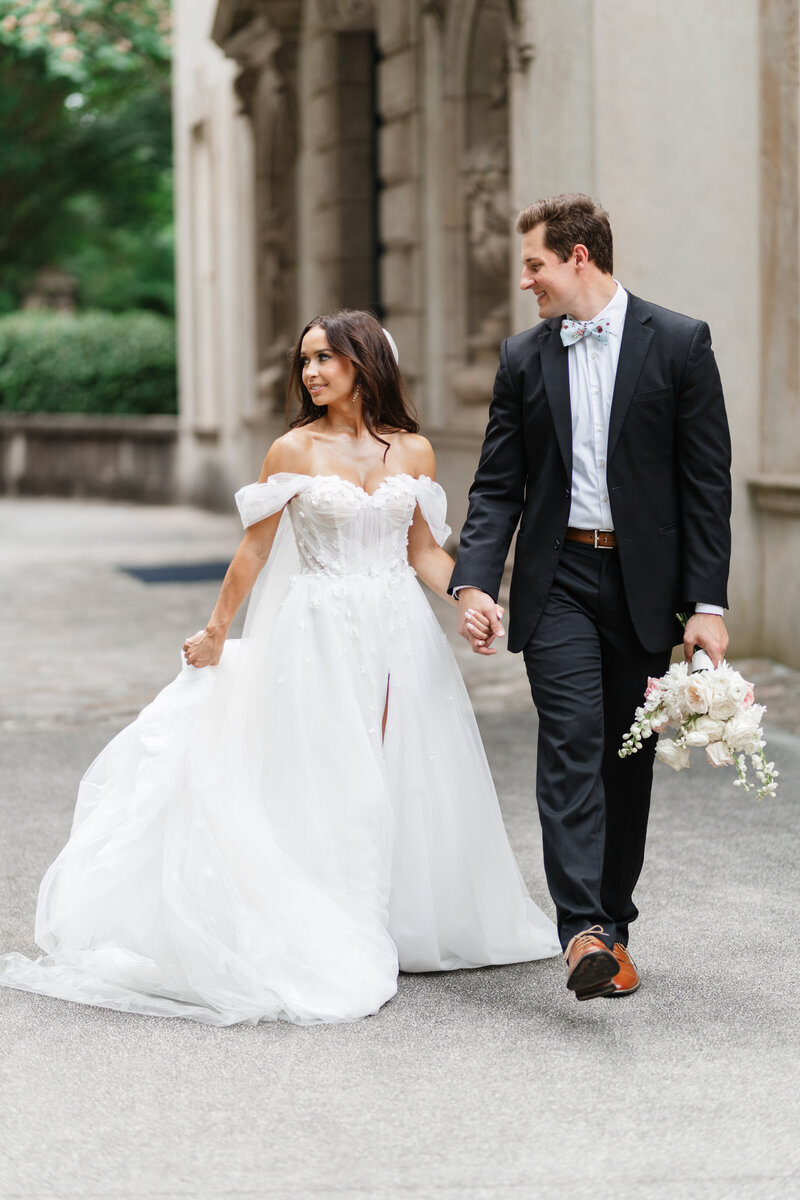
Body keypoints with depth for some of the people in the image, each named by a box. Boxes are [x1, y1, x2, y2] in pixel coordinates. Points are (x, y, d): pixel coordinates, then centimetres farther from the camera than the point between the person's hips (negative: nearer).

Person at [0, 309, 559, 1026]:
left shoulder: (414, 451, 6)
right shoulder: (295, 450, -2)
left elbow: (426, 551, 10)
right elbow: (256, 549, 3)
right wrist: (215, 633, 5)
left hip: (400, 630, 3)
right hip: (322, 632, -3)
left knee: (406, 776, 4)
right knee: (330, 784, -2)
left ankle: (406, 927, 17)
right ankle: (334, 946, 6)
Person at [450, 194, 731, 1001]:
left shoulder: (678, 344, -1)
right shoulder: (524, 359, 8)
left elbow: (706, 481, -3)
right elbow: (497, 486, 6)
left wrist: (707, 603, -8)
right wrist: (474, 582, -10)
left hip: (643, 584, -1)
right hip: (558, 582, 1)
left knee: (628, 760, 7)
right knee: (572, 744, -14)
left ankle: (613, 924, 20)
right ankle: (583, 932, -22)